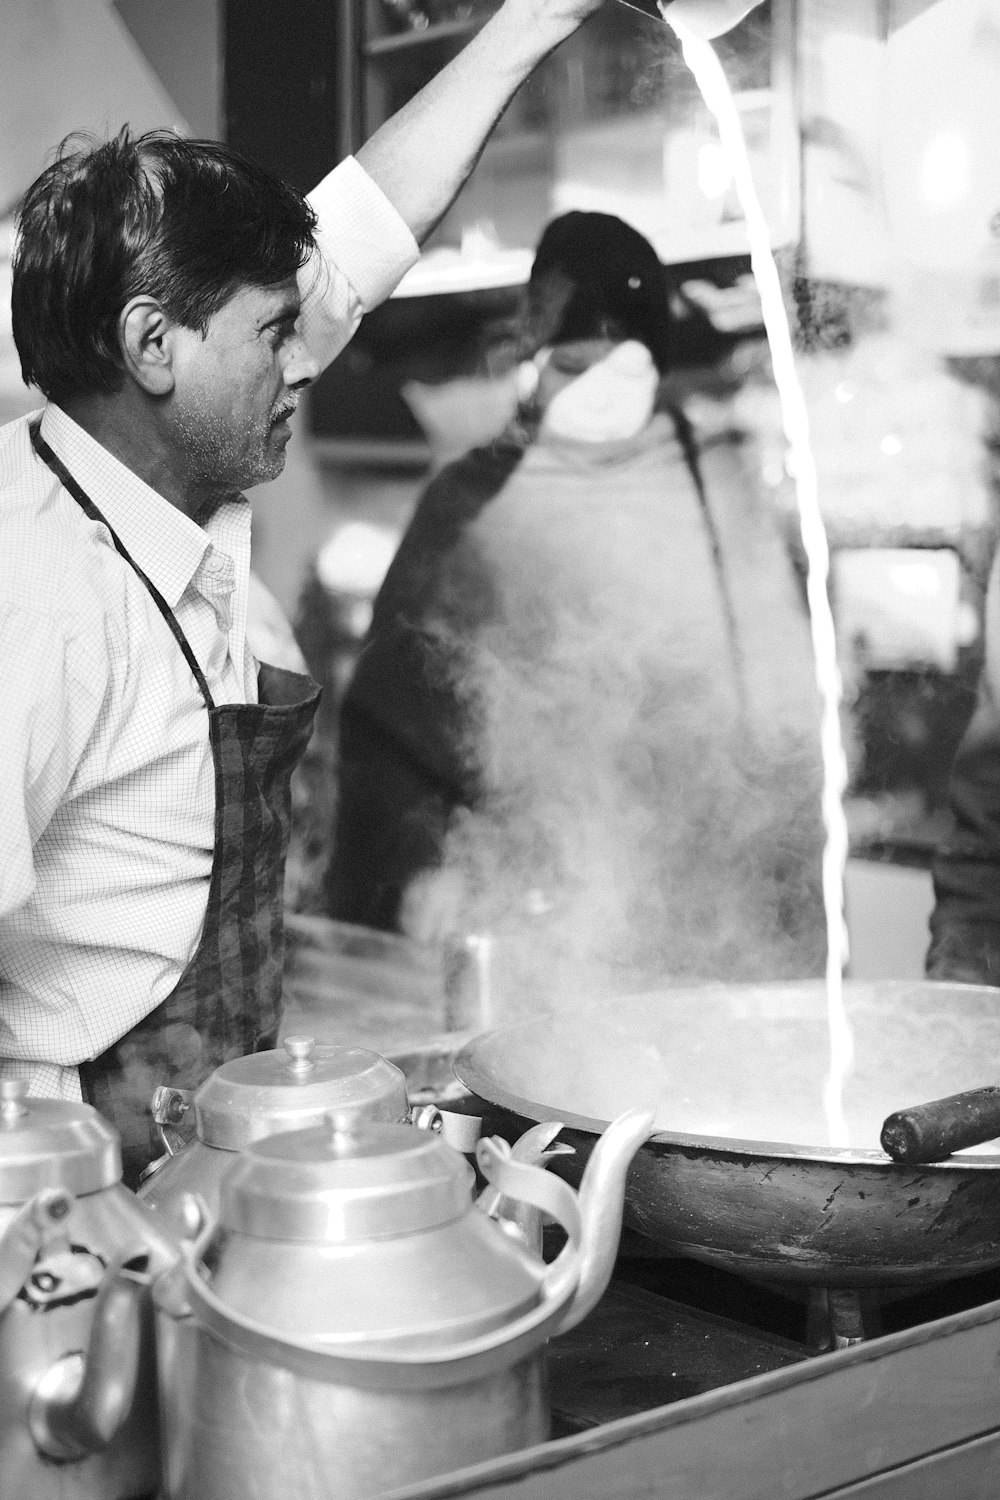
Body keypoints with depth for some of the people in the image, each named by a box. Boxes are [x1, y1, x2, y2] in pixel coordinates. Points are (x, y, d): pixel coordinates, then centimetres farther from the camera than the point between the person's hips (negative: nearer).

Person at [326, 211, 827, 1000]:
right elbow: (384, 719, 9)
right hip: (516, 921, 0)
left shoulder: (724, 485, 7)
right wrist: (416, 871, -2)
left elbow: (790, 707, 8)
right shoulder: (469, 502, 7)